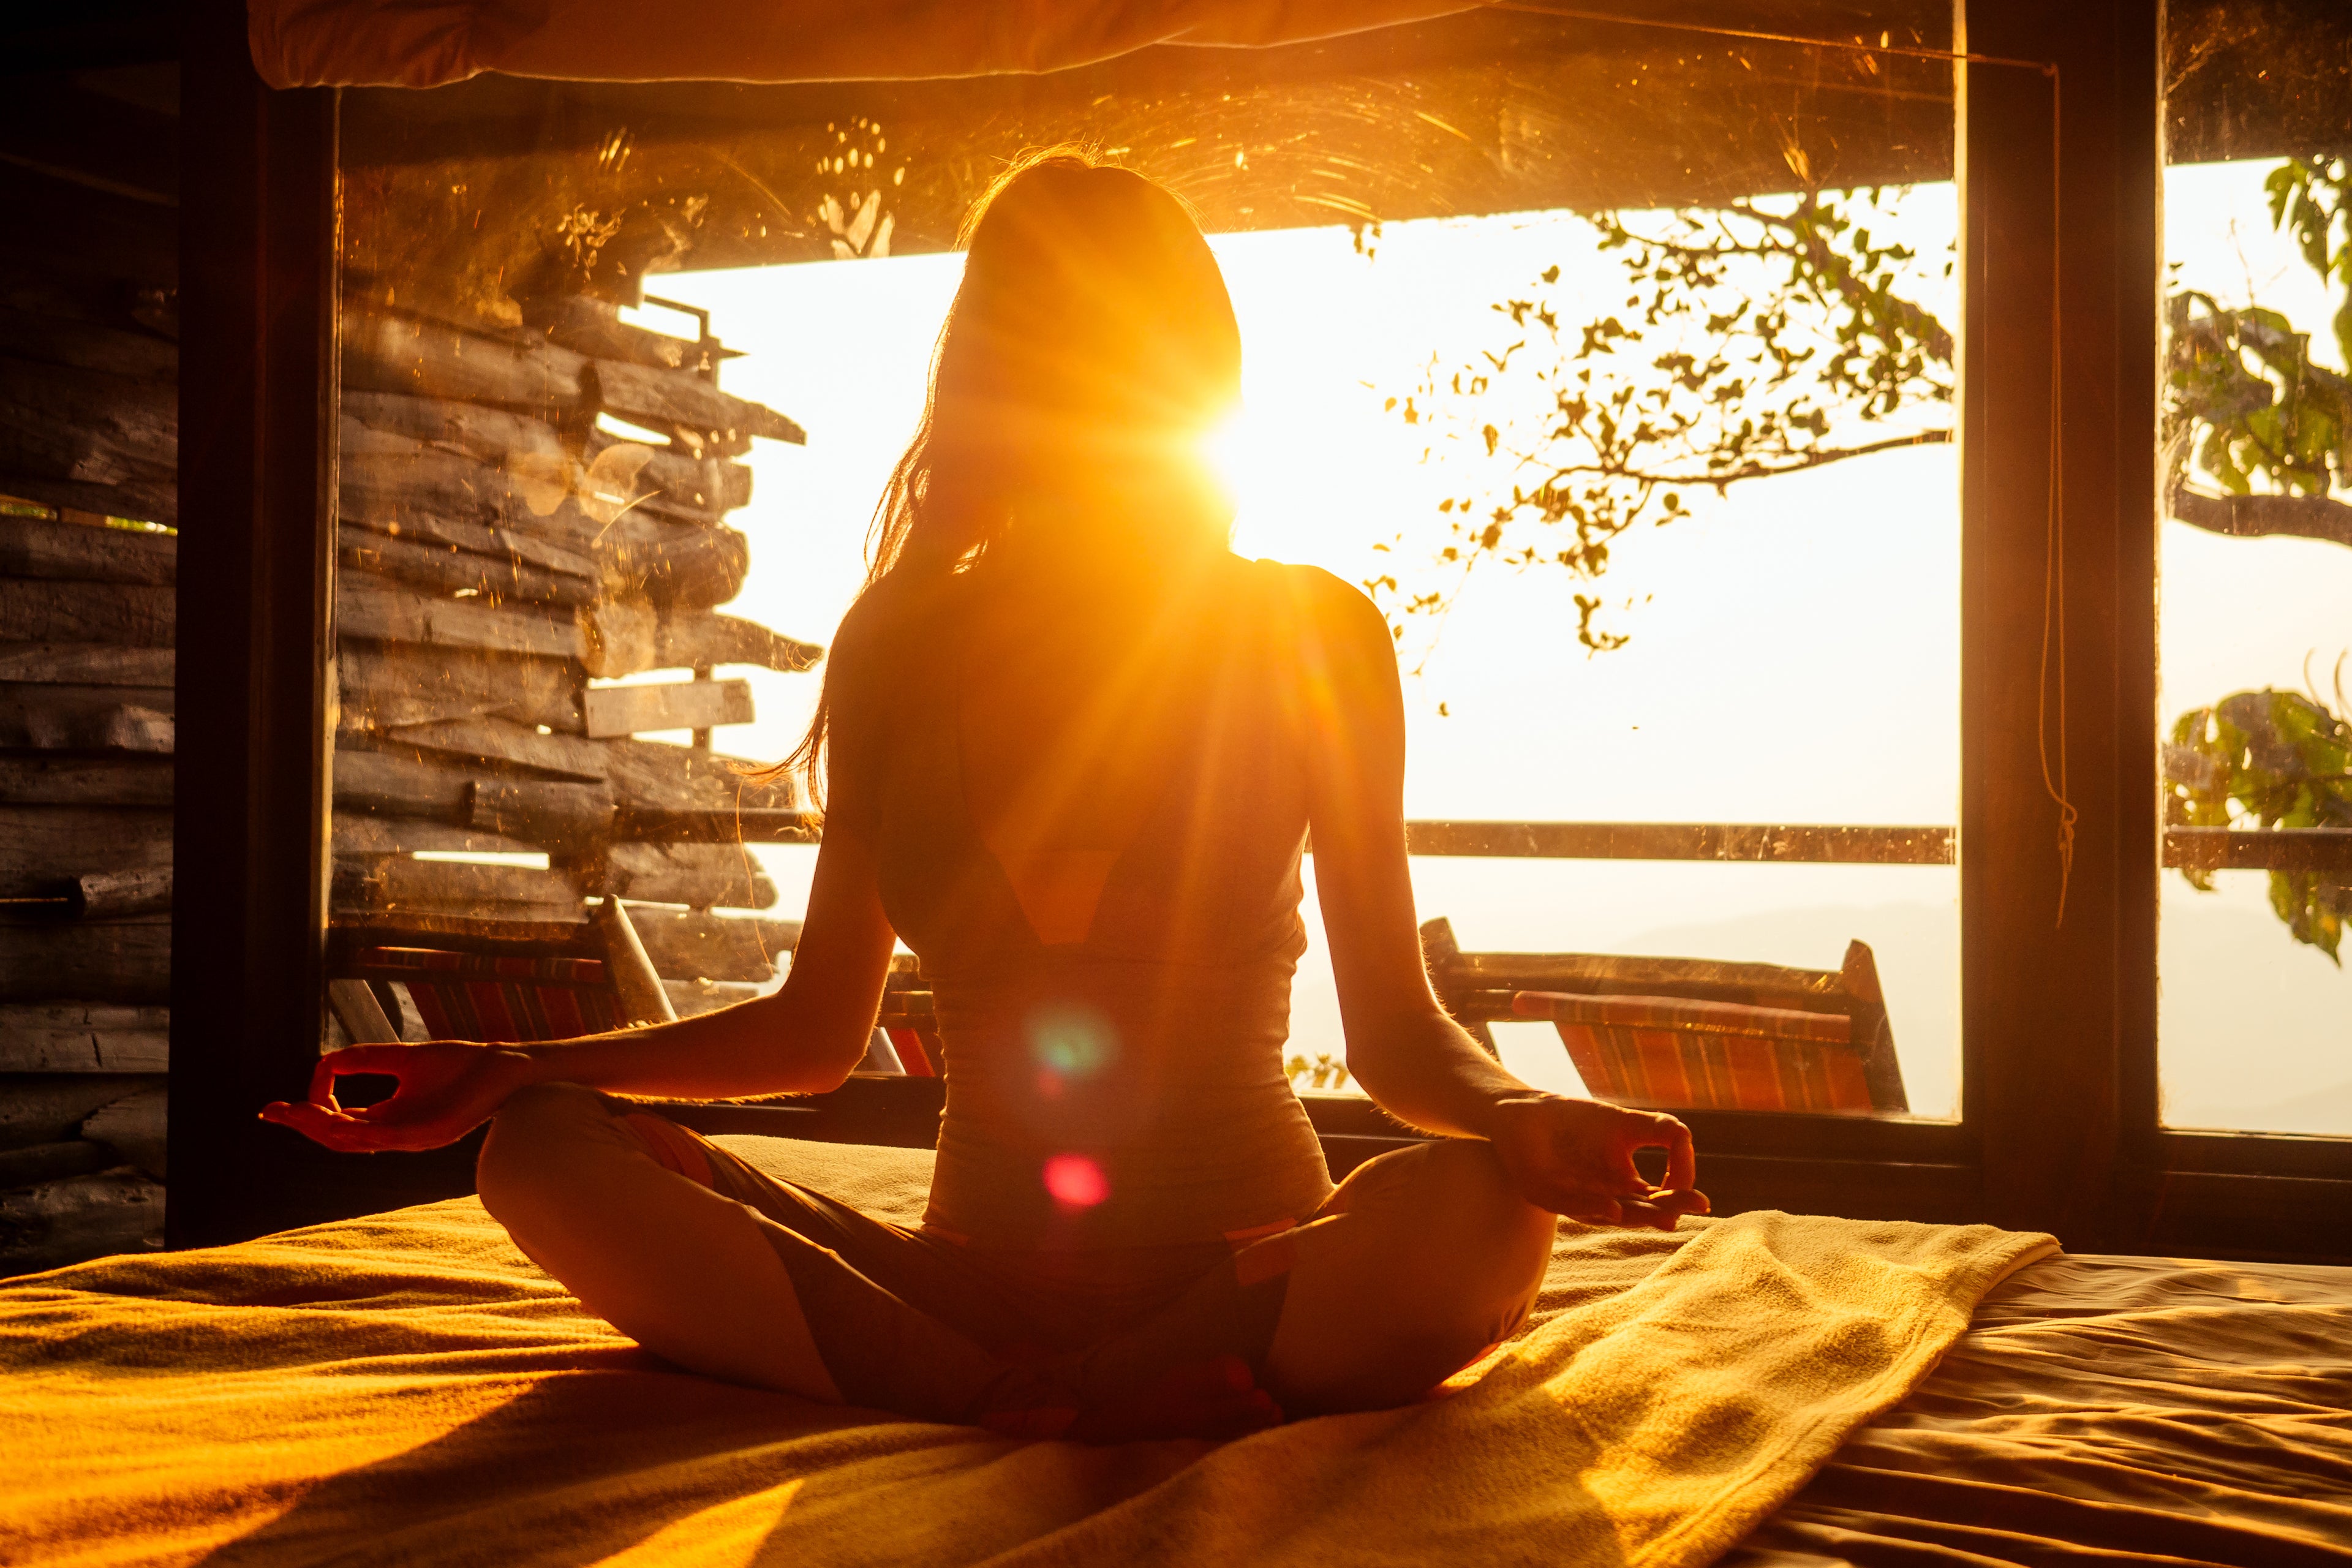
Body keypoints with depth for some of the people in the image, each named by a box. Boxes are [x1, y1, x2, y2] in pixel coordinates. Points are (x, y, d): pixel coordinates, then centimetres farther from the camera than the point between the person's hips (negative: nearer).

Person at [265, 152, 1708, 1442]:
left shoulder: (1315, 638, -1)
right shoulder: (898, 650, 6)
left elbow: (1395, 1028, 0)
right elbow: (819, 1028, 13)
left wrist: (1523, 1117, -22)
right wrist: (516, 1068, 3)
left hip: (1252, 1268, -2)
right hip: (983, 1272, 3)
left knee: (1478, 1212, -35)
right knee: (547, 1156, -19)